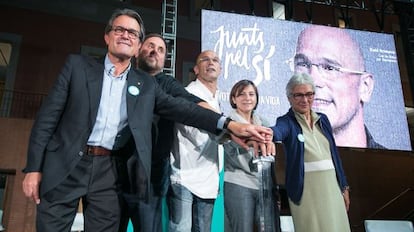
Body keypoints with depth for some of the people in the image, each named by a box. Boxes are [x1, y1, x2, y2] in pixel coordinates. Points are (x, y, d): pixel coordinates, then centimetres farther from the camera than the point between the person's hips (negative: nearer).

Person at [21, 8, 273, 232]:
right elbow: (49, 114, 1)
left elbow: (181, 108, 1)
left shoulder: (146, 84, 9)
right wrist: (34, 167, -5)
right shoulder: (78, 65, 3)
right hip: (65, 167, -1)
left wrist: (230, 125, -12)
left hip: (108, 171, 2)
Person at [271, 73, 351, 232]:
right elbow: (277, 131, -31)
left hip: (332, 186, 5)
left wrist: (344, 186, 14)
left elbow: (334, 154, 14)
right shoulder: (286, 122, -6)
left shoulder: (323, 119, 11)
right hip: (305, 190, -5)